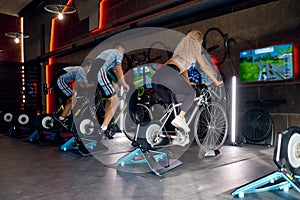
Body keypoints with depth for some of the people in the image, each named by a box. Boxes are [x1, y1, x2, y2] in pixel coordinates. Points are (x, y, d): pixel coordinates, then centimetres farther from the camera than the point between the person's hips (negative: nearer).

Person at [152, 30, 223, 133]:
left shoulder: (182, 45, 35)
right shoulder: (195, 48, 17)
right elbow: (204, 67, 22)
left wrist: (187, 83, 43)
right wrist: (217, 82, 32)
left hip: (157, 75, 7)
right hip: (170, 75, -7)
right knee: (191, 93, 12)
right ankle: (180, 117, -5)